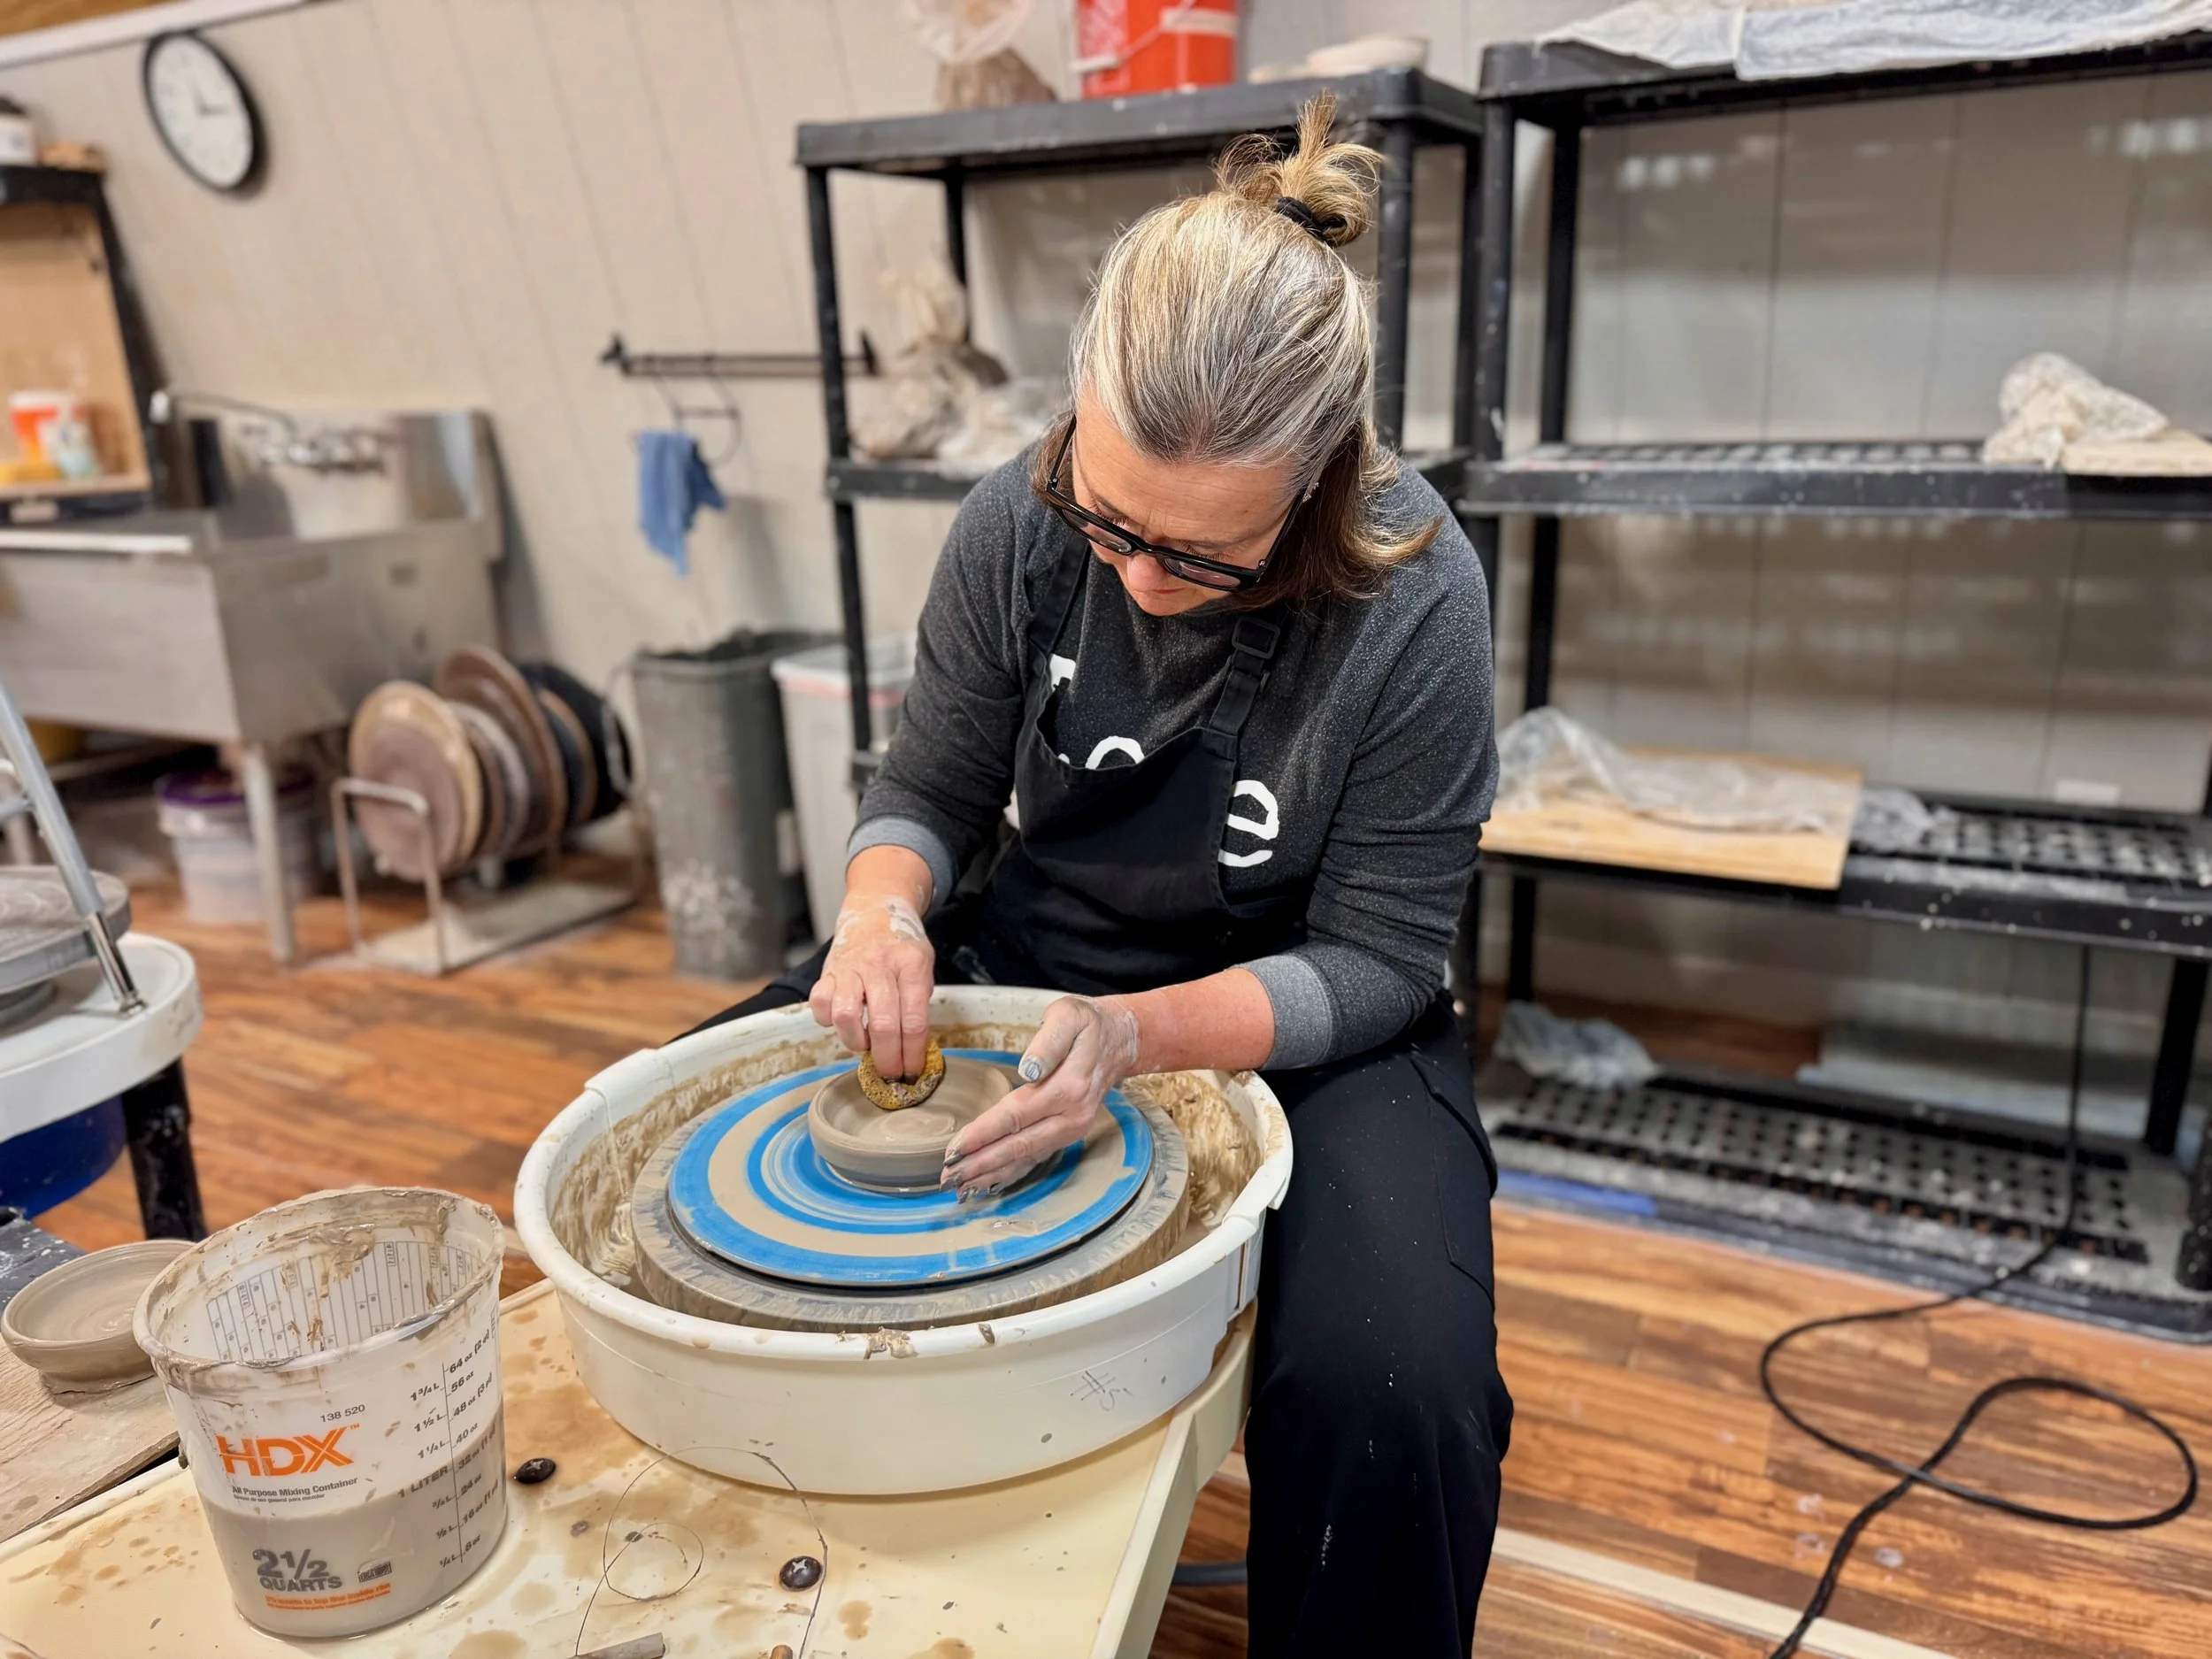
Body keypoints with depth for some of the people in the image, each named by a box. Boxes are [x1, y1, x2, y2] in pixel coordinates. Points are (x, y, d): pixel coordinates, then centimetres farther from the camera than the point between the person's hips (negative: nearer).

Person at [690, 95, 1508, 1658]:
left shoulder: (1412, 596, -23)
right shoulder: (1020, 526, -13)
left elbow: (1376, 954, -16)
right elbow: (929, 789, 0)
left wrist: (1136, 1035, -32)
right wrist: (883, 912, -23)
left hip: (1297, 1025, -3)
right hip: (1025, 962, 4)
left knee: (1388, 1384, -32)